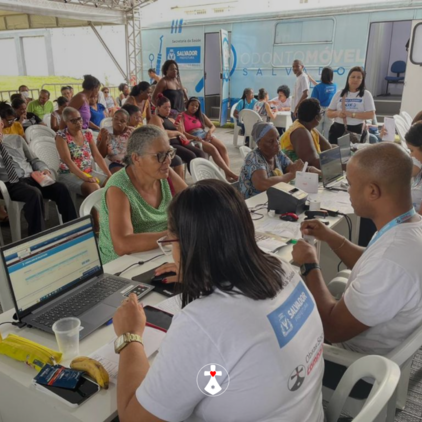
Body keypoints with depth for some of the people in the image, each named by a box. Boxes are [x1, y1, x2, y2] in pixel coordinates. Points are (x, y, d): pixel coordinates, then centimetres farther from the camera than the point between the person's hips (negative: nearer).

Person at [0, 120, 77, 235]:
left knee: (60, 188, -23)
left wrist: (44, 169, 0)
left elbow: (34, 160, 21)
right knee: (35, 193, -37)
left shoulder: (16, 139, 19)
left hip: (31, 177, 4)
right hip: (11, 184, -4)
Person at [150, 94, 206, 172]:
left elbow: (181, 135, 24)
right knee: (191, 156, -30)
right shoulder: (155, 118, 2)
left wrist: (180, 126, 4)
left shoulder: (171, 120, 24)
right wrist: (177, 132, -3)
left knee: (201, 153, -17)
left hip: (178, 142, 8)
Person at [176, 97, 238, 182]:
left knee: (223, 148, -23)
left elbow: (212, 126, 20)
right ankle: (229, 172, -38)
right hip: (193, 139, -6)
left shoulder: (200, 115, 24)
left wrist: (210, 131, -5)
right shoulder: (182, 116, 6)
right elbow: (183, 133, -9)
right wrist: (195, 137, -27)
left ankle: (228, 175, -38)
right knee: (213, 149, -32)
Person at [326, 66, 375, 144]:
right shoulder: (339, 94, 9)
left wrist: (352, 114, -17)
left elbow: (371, 115, -6)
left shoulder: (366, 94, 3)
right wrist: (337, 113, -12)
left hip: (356, 131, -2)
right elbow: (328, 113, 10)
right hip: (337, 130, 2)